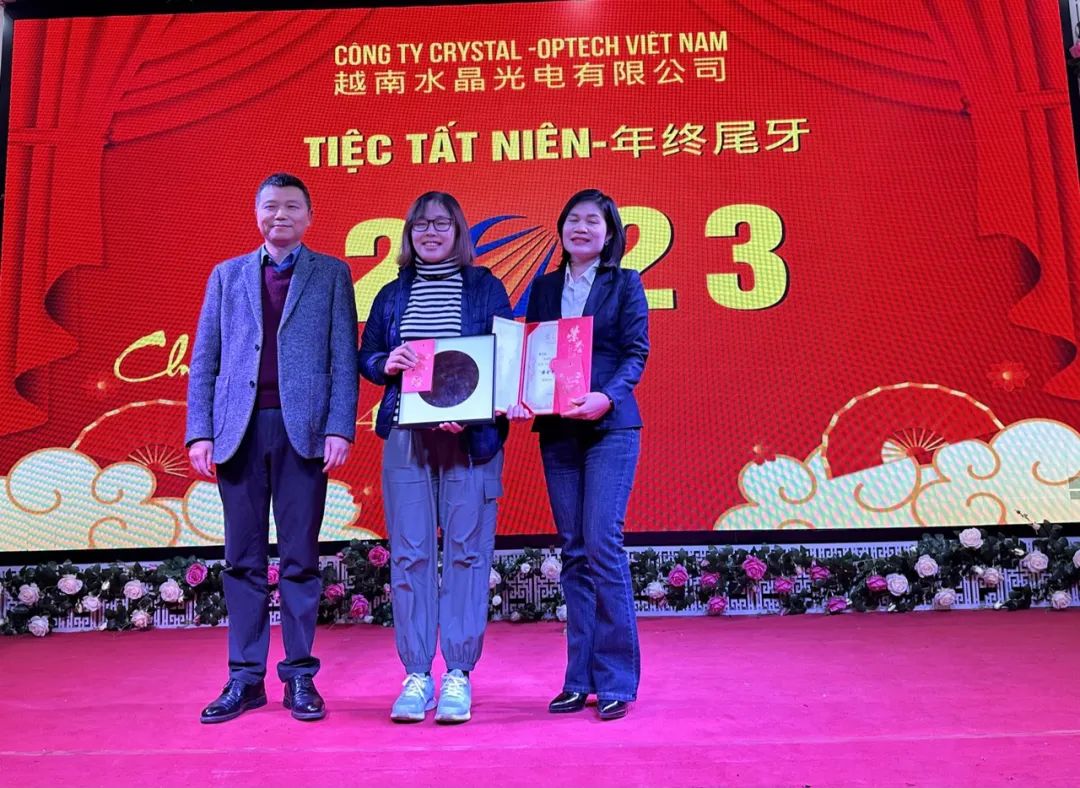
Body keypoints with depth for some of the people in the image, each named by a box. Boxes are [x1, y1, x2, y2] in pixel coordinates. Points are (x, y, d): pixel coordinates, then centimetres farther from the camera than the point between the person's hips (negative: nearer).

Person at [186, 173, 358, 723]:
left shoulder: (331, 274, 9)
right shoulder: (227, 275, 16)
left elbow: (343, 357, 2)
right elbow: (203, 359, 11)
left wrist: (340, 428, -8)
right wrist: (200, 431, 1)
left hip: (302, 429, -2)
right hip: (239, 429, 2)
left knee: (300, 558, 3)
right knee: (243, 559, 6)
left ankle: (300, 677, 12)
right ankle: (245, 679, 15)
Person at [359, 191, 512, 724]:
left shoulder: (485, 288, 6)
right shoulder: (392, 295, 14)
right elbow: (364, 357, 17)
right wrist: (387, 363, -7)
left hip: (471, 437, -2)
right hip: (406, 436, 2)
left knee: (467, 551, -1)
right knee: (409, 553, 2)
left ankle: (458, 676, 9)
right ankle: (416, 676, 12)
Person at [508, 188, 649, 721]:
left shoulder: (625, 284, 4)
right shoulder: (544, 288, 15)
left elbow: (636, 353, -4)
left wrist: (606, 396, -22)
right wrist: (521, 398, -9)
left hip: (610, 427, -4)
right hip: (556, 431, 4)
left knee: (602, 545, -10)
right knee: (573, 551, 6)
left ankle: (616, 682, 2)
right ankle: (580, 679, 15)